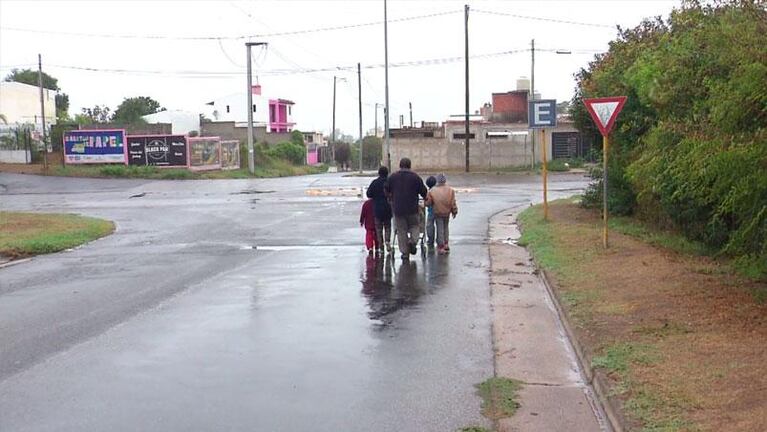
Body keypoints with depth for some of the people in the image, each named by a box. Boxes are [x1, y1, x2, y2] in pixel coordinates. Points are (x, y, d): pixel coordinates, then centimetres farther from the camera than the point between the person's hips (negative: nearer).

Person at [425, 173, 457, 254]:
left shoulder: (432, 191, -12)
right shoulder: (450, 190, -7)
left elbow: (428, 203, -9)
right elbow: (453, 203, -3)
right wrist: (454, 211, 10)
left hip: (437, 213, -2)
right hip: (447, 213, 2)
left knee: (440, 229, 5)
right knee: (446, 228, 20)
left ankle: (440, 247, 7)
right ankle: (446, 244, 21)